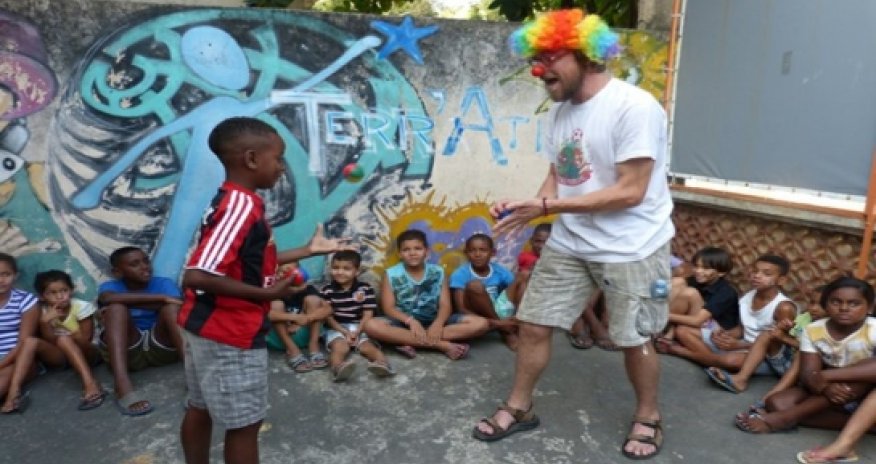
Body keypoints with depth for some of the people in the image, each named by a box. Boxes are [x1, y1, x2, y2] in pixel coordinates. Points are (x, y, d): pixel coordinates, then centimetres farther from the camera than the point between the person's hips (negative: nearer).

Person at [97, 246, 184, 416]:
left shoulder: (164, 283, 4)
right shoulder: (109, 286, 3)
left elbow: (173, 306, -19)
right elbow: (109, 299, -24)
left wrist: (130, 302, -20)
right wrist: (160, 298, -30)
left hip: (162, 348, 0)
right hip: (128, 351, 0)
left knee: (171, 306, -24)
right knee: (116, 308, -25)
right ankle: (123, 387, -42)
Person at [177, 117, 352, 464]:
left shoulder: (232, 201, 7)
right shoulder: (242, 206, -24)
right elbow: (196, 276, -31)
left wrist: (308, 250, 16)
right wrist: (267, 293, -25)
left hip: (208, 326, 10)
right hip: (231, 334, -10)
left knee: (200, 409, 22)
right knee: (244, 422, 5)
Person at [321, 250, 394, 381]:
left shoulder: (365, 289, 1)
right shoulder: (327, 290, 0)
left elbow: (368, 314, -2)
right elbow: (328, 316, -3)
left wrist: (357, 332, -15)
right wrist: (345, 332, -13)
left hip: (360, 328, 1)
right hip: (337, 329, -1)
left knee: (367, 346, -25)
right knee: (340, 347, -29)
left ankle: (382, 363, -51)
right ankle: (338, 368, -58)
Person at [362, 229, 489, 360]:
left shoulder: (438, 272, 4)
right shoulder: (391, 274, 0)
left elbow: (445, 305, -4)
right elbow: (388, 308, -7)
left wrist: (438, 324, -26)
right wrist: (411, 321, -26)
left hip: (434, 321, 2)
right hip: (404, 322, -1)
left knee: (481, 323, -19)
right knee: (370, 325, -34)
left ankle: (412, 342, -26)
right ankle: (444, 345, -32)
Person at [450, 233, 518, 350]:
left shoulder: (500, 271, -5)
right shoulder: (460, 274, -16)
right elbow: (461, 309, -23)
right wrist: (496, 323, -31)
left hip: (496, 313, 3)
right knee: (475, 285, -33)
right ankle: (506, 332, -19)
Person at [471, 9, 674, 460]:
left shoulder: (634, 107, -20)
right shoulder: (561, 110, 5)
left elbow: (630, 192, -23)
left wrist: (546, 206, -25)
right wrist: (530, 206, -12)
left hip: (630, 248, -6)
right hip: (569, 242, 7)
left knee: (634, 339, 9)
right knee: (533, 323, 8)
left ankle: (648, 418, 36)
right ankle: (518, 408, 28)